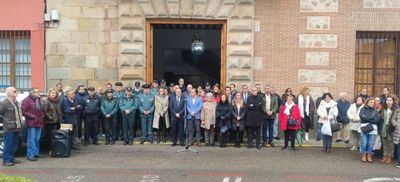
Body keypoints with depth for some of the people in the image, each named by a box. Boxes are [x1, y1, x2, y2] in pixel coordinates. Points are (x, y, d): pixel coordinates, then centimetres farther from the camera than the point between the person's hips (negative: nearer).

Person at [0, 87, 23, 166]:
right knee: (8, 145, -1)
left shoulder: (16, 102, 13)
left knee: (14, 144, 15)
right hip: (9, 128, -8)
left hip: (16, 127, 8)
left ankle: (11, 158, 26)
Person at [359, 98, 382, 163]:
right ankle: (363, 155, 10)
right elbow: (362, 117, -10)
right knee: (364, 143, -3)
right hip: (364, 128, -2)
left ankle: (369, 156, 13)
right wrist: (372, 117, -6)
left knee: (371, 143, 2)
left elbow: (378, 120, -2)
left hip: (373, 129, 2)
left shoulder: (376, 111, 11)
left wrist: (367, 119, -8)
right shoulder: (363, 109, 6)